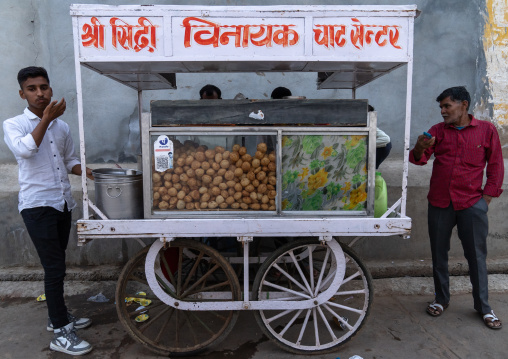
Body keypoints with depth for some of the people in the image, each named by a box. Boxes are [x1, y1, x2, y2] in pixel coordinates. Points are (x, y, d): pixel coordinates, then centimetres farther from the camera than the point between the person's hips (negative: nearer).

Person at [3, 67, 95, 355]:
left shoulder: (61, 126, 11)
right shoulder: (14, 125, -3)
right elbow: (25, 149, -24)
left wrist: (87, 171, -2)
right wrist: (46, 118, -20)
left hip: (63, 203, 6)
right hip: (37, 205, -5)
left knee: (56, 265, 16)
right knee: (55, 267, -7)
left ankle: (58, 315, 32)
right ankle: (61, 333, 3)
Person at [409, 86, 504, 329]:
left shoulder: (486, 130, 2)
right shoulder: (438, 131, 5)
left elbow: (496, 166, 5)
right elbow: (419, 159, -4)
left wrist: (487, 197, -1)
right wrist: (420, 149, -27)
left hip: (471, 204, -2)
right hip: (439, 203, 2)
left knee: (477, 256, 5)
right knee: (439, 254, 10)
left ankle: (483, 307, 20)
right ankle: (441, 299, 27)